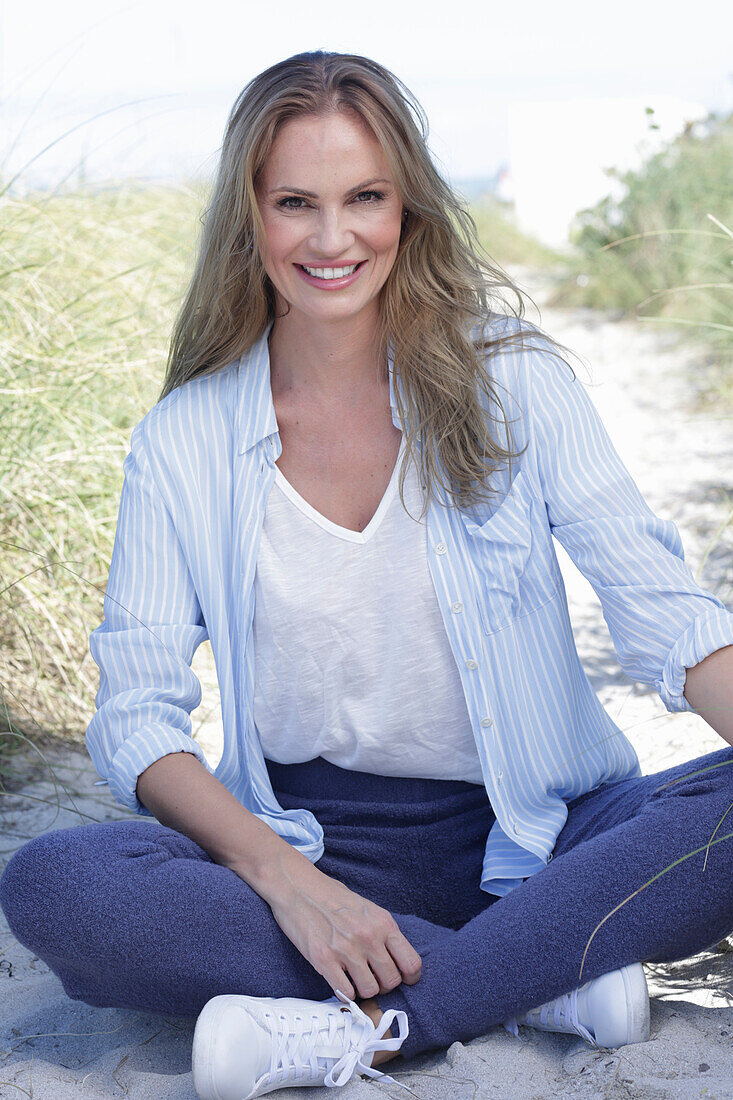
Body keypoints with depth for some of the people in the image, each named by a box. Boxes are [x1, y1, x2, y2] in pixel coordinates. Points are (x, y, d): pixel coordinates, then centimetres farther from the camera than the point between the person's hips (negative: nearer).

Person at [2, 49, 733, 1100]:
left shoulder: (512, 380, -2)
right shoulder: (183, 441, 0)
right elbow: (136, 715, -4)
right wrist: (284, 878, -22)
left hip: (522, 836, 0)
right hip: (305, 841, 1)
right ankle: (543, 975, -23)